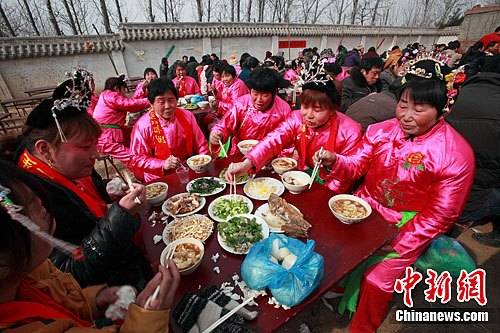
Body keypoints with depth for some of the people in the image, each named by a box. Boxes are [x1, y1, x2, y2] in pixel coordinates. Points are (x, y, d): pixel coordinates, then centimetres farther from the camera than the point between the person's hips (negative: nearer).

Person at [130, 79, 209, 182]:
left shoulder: (187, 116, 1)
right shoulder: (143, 125, -9)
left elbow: (201, 145, 8)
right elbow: (137, 159, -6)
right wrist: (162, 164, -20)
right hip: (159, 179, -2)